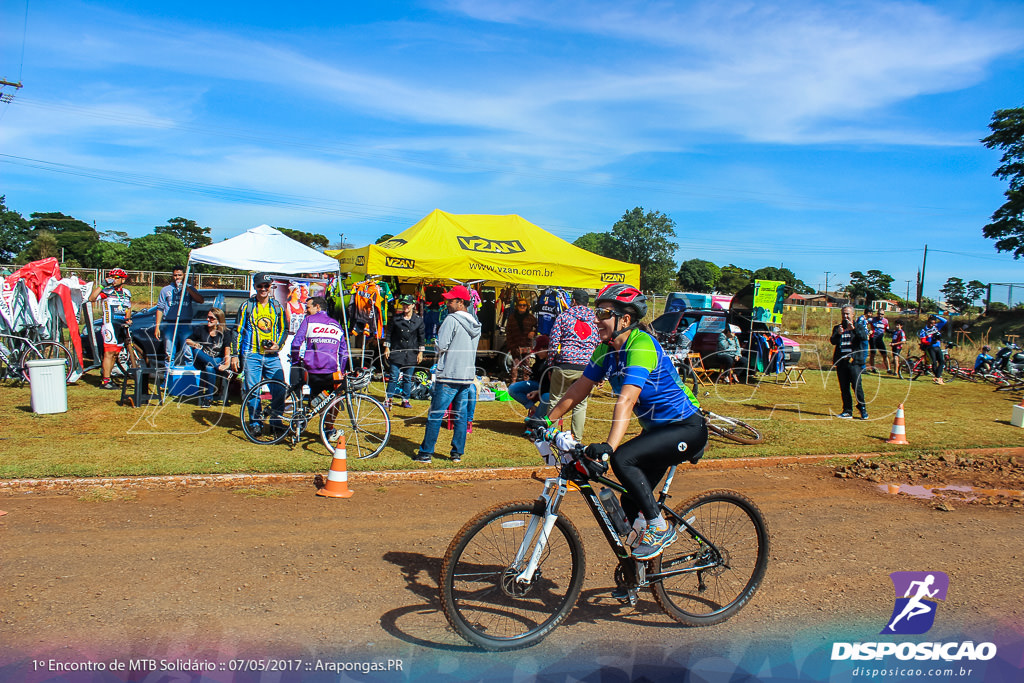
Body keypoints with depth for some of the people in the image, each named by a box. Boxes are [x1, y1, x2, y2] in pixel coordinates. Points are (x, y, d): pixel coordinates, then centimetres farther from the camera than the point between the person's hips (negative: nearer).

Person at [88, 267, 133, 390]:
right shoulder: (106, 291, -2)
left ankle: (104, 376, 19)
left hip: (122, 326, 6)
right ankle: (105, 381, -9)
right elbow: (91, 298, -17)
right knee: (109, 353, -11)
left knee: (115, 353, 8)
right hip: (110, 325, -6)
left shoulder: (127, 293, 15)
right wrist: (101, 286, -20)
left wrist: (128, 319, 6)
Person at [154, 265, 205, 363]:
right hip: (169, 324, 1)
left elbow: (201, 300, -6)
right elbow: (160, 309, 10)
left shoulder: (189, 288, 10)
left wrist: (187, 289, -13)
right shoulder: (166, 290, 12)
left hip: (185, 325, -1)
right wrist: (157, 327, 4)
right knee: (169, 353, 3)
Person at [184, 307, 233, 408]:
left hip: (218, 360, -2)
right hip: (201, 362, 2)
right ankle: (219, 368, -40)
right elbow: (187, 340, 17)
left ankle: (208, 398, -24)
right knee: (196, 350, -30)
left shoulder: (225, 333, 3)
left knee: (209, 368, -36)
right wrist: (194, 344, -8)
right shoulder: (201, 330, 10)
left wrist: (227, 363, -26)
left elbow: (227, 349, -7)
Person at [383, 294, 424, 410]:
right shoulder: (395, 318, 4)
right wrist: (387, 347, 3)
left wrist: (420, 352, 4)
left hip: (411, 353, 0)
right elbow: (389, 333, 8)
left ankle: (405, 400, 15)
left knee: (408, 378, 6)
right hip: (396, 351, 0)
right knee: (394, 376, -3)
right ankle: (388, 399, 4)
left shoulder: (418, 320, 3)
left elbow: (421, 337, 7)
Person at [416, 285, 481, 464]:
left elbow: (441, 346, -15)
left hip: (449, 376, -7)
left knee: (435, 415, 0)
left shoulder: (452, 319, -12)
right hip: (468, 375, 7)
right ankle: (458, 453, 15)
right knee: (461, 414, 11)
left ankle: (426, 453, 5)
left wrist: (436, 340, 5)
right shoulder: (475, 323, 10)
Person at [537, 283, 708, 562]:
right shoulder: (606, 350, 0)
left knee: (623, 459, -27)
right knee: (630, 503, 5)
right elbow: (579, 388, 7)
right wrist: (548, 420, 2)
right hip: (656, 429, 9)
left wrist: (609, 446, -46)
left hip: (686, 429, -8)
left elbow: (627, 399, -37)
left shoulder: (641, 346, -25)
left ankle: (660, 528, -10)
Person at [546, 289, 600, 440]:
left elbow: (554, 342, 1)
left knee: (556, 401, 8)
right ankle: (577, 437, 12)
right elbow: (599, 345, 12)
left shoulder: (564, 316, 5)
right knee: (581, 404, 11)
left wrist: (551, 365, 7)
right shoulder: (595, 319, 13)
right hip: (587, 368, 2)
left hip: (564, 365, -2)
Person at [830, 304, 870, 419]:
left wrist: (854, 328, -29)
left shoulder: (858, 327, 8)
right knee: (844, 388, 5)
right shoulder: (837, 328, 15)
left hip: (854, 361, -3)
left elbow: (864, 337, -12)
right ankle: (847, 411, 12)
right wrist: (838, 334, -24)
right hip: (841, 361, 3)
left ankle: (863, 408, 2)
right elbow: (833, 341, -2)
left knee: (856, 385, -13)